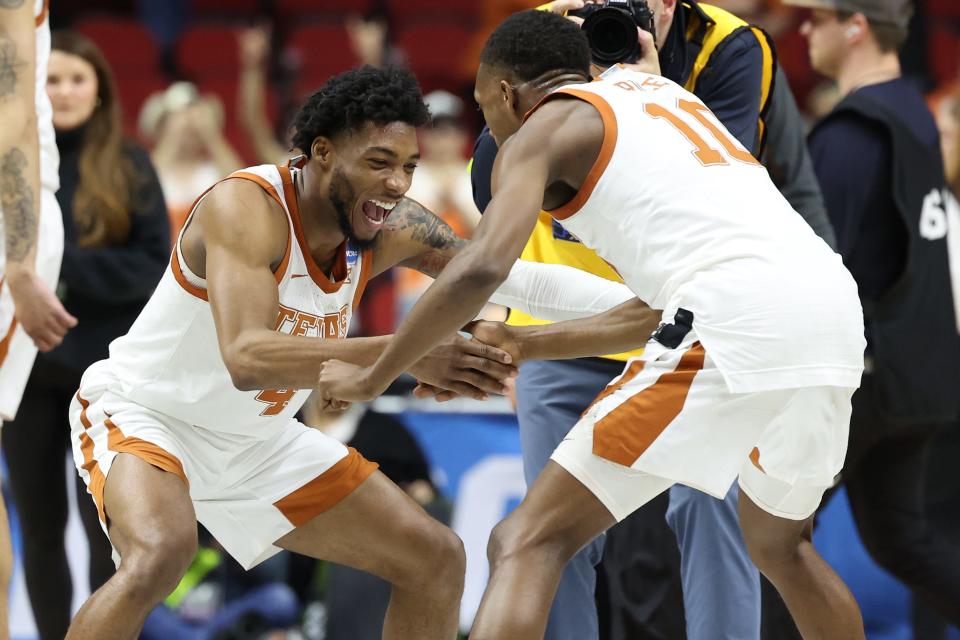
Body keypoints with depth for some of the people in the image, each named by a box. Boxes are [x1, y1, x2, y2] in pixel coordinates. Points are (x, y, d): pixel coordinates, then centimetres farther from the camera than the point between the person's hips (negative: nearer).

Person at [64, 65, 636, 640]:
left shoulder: (395, 228, -11)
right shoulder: (245, 206, -30)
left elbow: (517, 278, 0)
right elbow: (246, 358, -44)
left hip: (256, 441, 7)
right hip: (144, 414, -7)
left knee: (436, 560, 4)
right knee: (160, 555, -38)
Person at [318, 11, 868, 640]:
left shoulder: (542, 128, 9)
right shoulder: (655, 89, 32)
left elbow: (480, 269, -9)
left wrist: (372, 377, 3)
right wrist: (529, 346, 39)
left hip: (737, 326, -8)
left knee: (528, 543, -3)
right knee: (779, 543, 33)